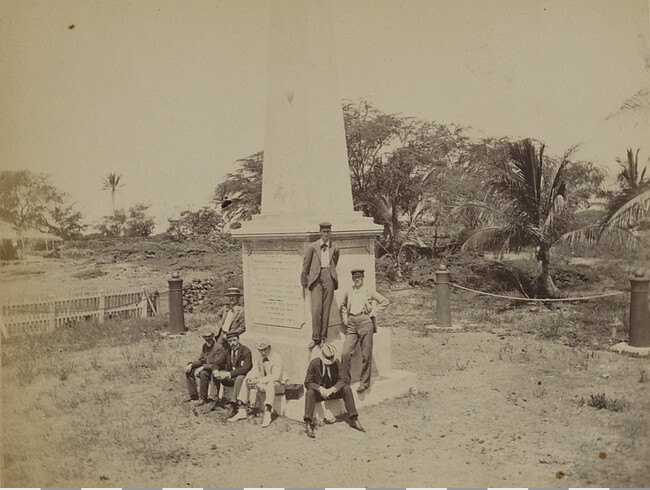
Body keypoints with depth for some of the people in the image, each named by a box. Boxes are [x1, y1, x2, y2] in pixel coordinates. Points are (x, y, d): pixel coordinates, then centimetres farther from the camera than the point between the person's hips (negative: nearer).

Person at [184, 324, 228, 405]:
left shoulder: (219, 348, -22)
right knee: (189, 371, 2)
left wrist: (203, 367, -29)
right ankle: (194, 395, 8)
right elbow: (200, 359, 12)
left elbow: (217, 366, -25)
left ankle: (203, 398, -20)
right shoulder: (205, 346, 5)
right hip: (207, 369, 9)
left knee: (203, 373, -35)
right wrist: (191, 364, -8)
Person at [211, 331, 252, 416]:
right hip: (230, 375, 7)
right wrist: (216, 371, -16)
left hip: (242, 376, -7)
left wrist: (229, 374, -30)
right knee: (214, 375, -7)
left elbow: (245, 369, -25)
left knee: (239, 378, -39)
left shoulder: (246, 351, -15)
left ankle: (233, 405, -37)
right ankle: (215, 400, -3)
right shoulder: (228, 350, 4)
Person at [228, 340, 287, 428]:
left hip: (278, 385, -7)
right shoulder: (261, 359, 5)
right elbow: (254, 371, 11)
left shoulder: (276, 358, -17)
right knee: (246, 382, -6)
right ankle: (242, 411, -8)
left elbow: (275, 377, -27)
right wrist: (249, 378, -14)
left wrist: (258, 380, -31)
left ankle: (267, 414, -48)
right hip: (264, 384, 7)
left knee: (270, 384, -40)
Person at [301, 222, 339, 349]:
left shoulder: (334, 248, 13)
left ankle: (323, 338, 8)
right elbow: (306, 265, 13)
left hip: (329, 277, 2)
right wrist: (304, 281, 15)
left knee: (326, 309, 0)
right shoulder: (312, 247, 8)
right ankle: (315, 338, -1)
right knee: (316, 308, -10)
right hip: (316, 278, -1)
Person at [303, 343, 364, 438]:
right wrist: (320, 388, -29)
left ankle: (354, 420, -20)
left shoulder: (336, 363, -7)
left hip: (332, 391, 2)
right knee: (310, 392, -34)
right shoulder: (314, 363, -13)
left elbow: (342, 380, -9)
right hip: (318, 392, -2)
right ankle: (308, 424, -40)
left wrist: (331, 389, -26)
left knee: (347, 389, -23)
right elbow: (308, 382, -11)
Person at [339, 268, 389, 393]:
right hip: (351, 324, 2)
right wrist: (345, 318, 18)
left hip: (365, 321, -2)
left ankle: (364, 383, 12)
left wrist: (373, 313, 1)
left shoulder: (369, 291, 8)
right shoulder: (348, 293, 15)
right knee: (345, 353, -9)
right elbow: (343, 306, 32)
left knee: (366, 355, 0)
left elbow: (384, 302, 9)